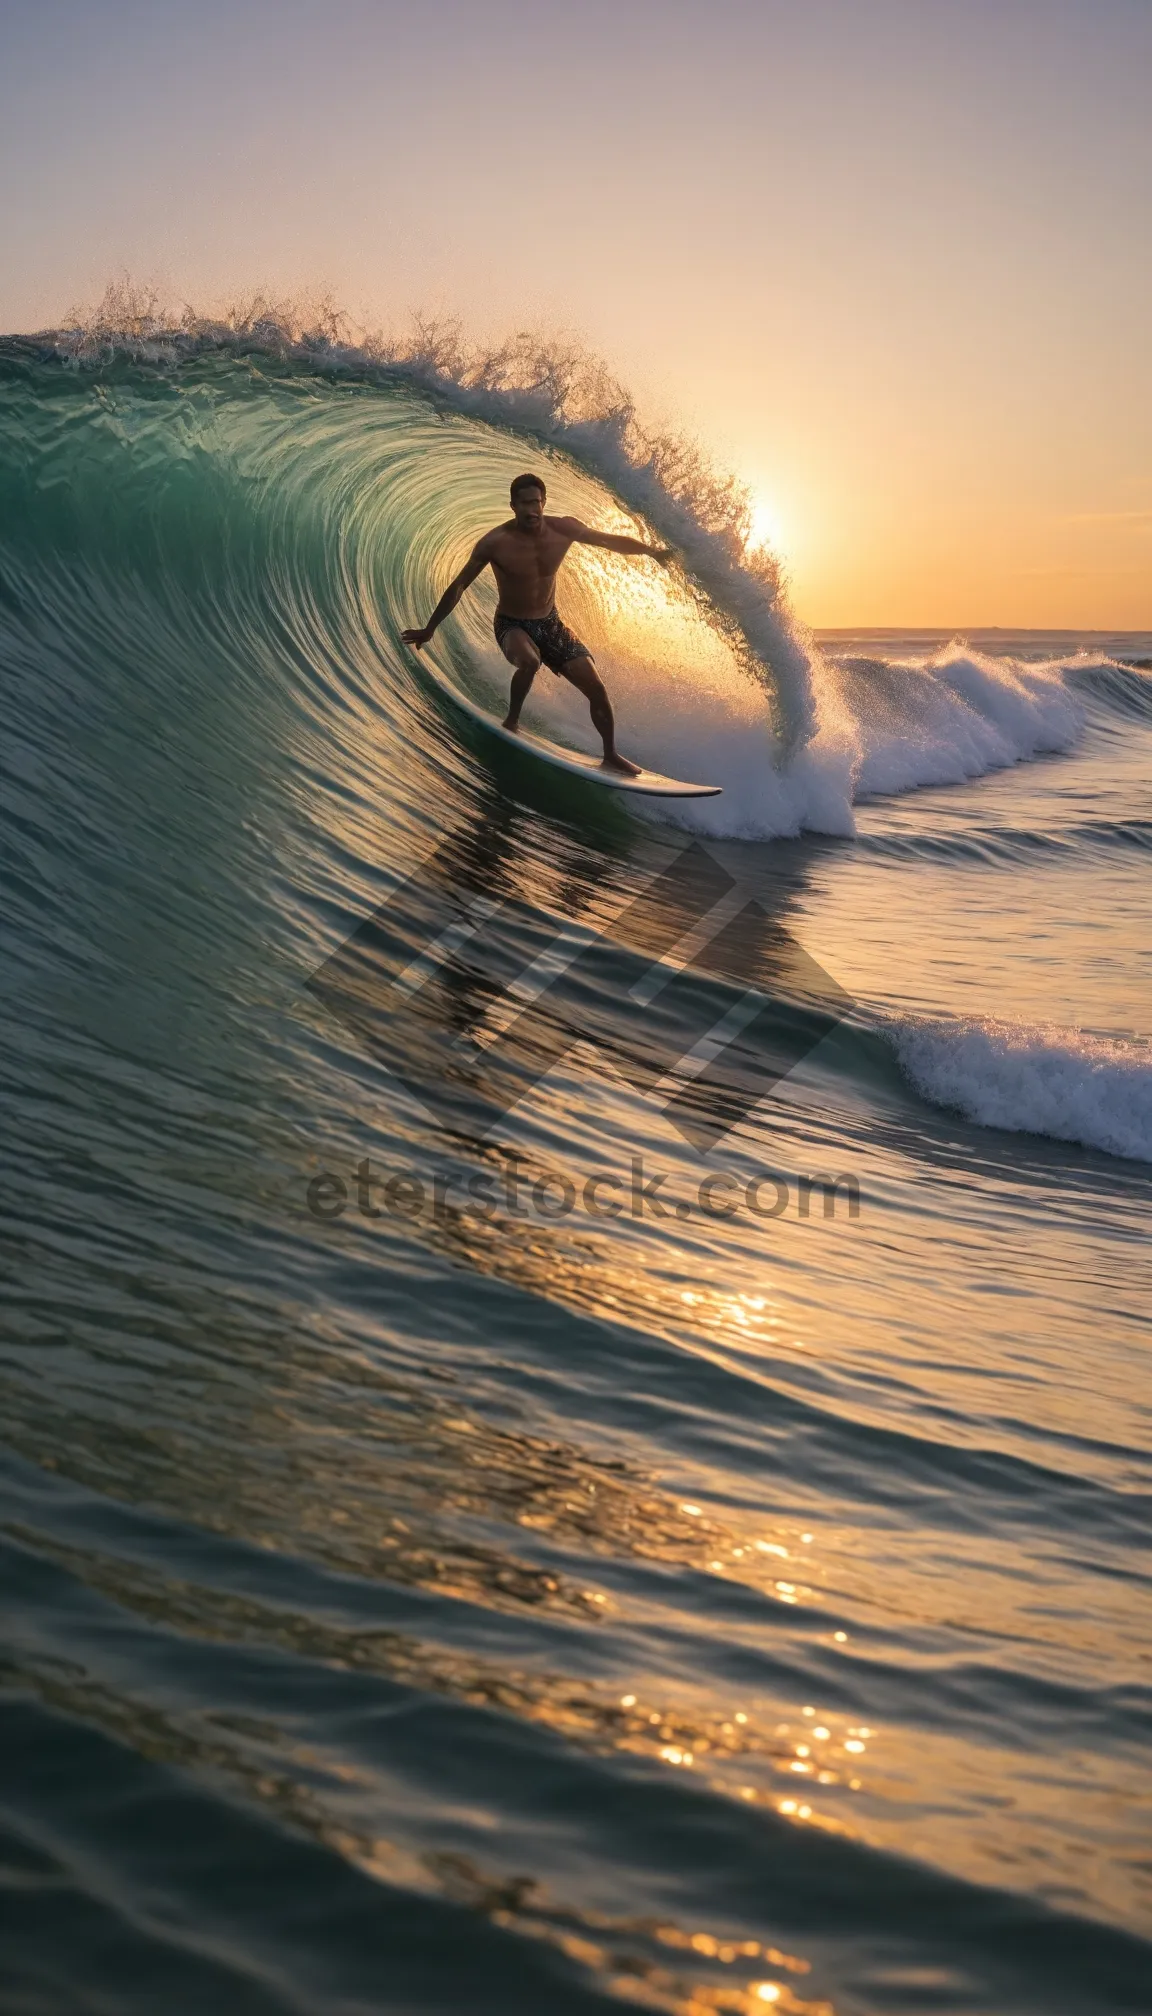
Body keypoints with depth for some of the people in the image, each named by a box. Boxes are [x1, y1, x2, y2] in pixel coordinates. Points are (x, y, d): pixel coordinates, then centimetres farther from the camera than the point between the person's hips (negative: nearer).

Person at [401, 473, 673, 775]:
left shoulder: (564, 530, -11)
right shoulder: (495, 542, -20)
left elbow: (611, 540, 5)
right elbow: (458, 586, -11)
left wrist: (650, 550, 15)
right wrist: (429, 629, -8)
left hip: (549, 623, 4)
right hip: (511, 625, -4)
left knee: (596, 688, -4)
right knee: (529, 661, -39)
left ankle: (610, 755, 15)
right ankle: (512, 721, -12)